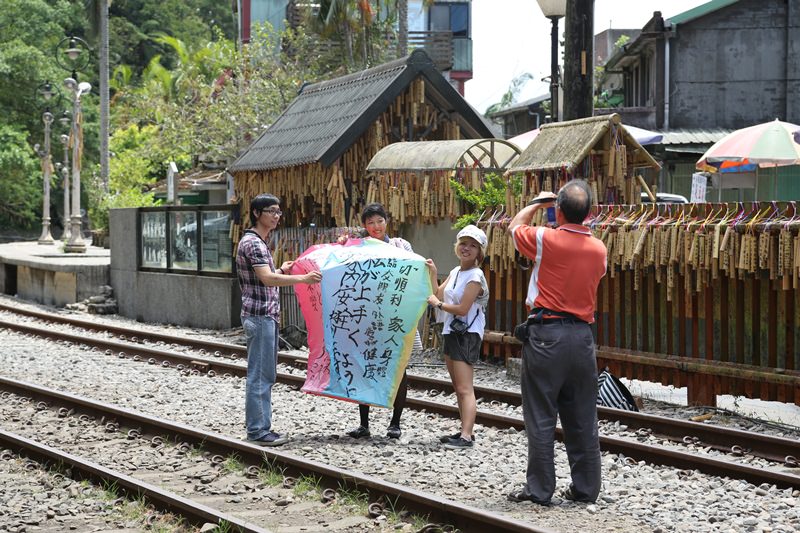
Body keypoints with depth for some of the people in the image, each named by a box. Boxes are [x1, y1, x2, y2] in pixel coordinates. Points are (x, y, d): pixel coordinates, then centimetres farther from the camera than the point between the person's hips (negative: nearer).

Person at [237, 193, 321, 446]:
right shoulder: (252, 243, -14)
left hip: (268, 316, 10)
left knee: (266, 375, 12)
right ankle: (257, 431, -4)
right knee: (259, 375, -7)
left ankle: (262, 427, 17)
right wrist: (303, 278, -29)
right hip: (259, 317, -10)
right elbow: (267, 279, -26)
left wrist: (281, 270, 14)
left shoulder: (260, 243, 18)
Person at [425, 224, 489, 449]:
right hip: (451, 332, 9)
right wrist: (432, 273, 4)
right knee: (458, 387, 12)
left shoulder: (475, 277, -14)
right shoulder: (455, 272, 12)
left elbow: (462, 309, -20)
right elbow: (437, 294, 12)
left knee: (464, 389, -14)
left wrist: (438, 304, -8)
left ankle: (466, 436, -18)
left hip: (467, 335, -9)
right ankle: (464, 431, 18)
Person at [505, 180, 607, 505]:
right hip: (582, 335, 5)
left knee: (541, 417, 0)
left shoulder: (546, 239, -10)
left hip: (546, 334, -4)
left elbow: (515, 226, 10)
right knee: (582, 419, 10)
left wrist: (538, 203, 25)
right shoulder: (598, 249, 3)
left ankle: (539, 489, 2)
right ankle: (586, 488, 15)